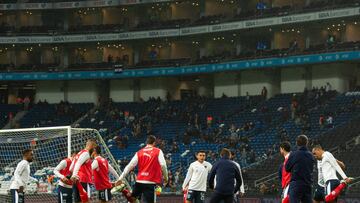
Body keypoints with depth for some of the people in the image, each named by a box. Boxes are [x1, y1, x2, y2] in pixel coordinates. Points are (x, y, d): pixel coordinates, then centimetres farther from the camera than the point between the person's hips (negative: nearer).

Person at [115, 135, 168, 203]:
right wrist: (165, 177, 6)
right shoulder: (158, 151, 1)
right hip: (151, 182, -3)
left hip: (139, 181, 3)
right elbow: (163, 165, -9)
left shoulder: (139, 153, 10)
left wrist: (121, 178, 7)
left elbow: (130, 166, 6)